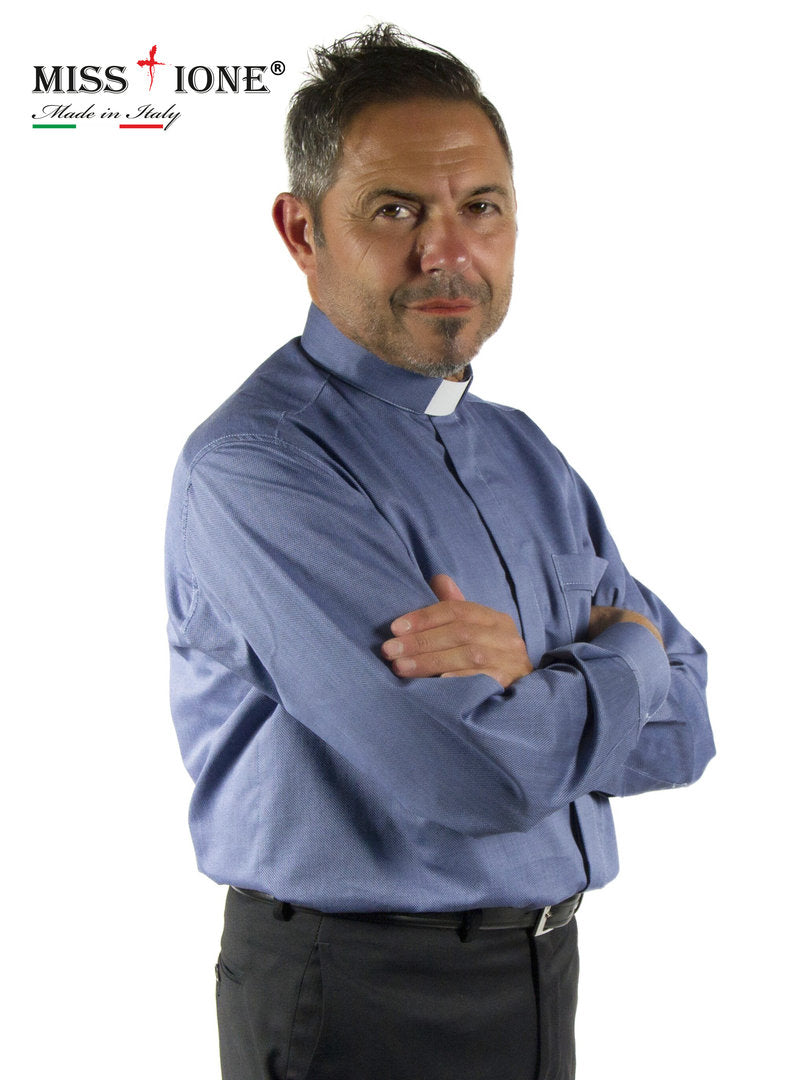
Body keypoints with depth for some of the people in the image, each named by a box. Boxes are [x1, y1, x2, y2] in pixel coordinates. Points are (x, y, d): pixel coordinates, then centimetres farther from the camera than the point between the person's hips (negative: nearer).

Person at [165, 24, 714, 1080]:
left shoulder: (525, 453, 6)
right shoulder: (253, 468, -19)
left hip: (540, 973, 7)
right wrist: (623, 658, -8)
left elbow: (686, 725, 1)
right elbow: (482, 772, -27)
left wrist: (532, 675, -19)